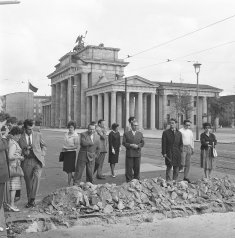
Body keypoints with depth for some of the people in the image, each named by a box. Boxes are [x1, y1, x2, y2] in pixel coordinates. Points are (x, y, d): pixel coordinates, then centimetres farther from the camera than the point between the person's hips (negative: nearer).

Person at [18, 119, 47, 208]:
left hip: (37, 160, -1)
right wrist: (25, 150, -7)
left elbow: (43, 146, 17)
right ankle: (30, 201, 21)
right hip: (27, 161, 1)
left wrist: (42, 155, 4)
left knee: (36, 177, -22)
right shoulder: (20, 138, 3)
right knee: (28, 182, 5)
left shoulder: (38, 135, 5)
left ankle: (32, 199, -15)